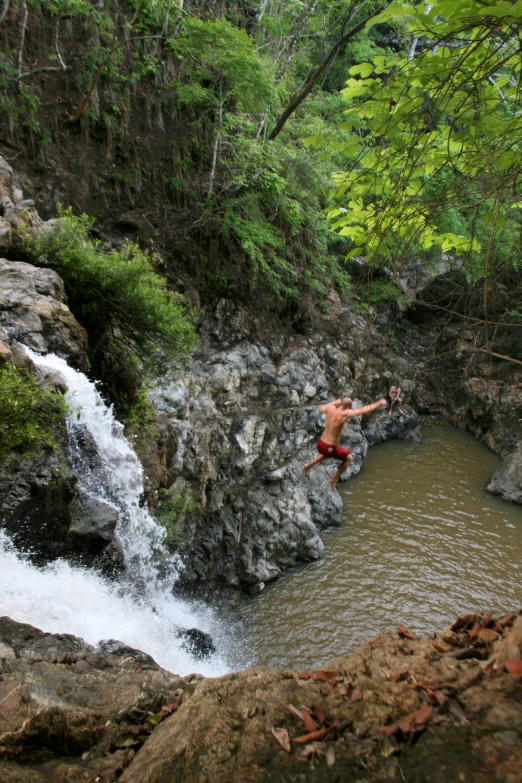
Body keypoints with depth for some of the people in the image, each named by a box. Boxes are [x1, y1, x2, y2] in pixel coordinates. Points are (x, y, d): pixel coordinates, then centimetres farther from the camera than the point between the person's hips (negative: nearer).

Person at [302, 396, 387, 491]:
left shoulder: (331, 408, -4)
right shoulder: (345, 414, -21)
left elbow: (321, 409, 19)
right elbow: (364, 410, -19)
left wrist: (335, 402, 20)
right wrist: (379, 403, -8)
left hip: (320, 444, 7)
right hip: (329, 448, -7)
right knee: (348, 458, 19)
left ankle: (308, 465, 35)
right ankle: (333, 480, 19)